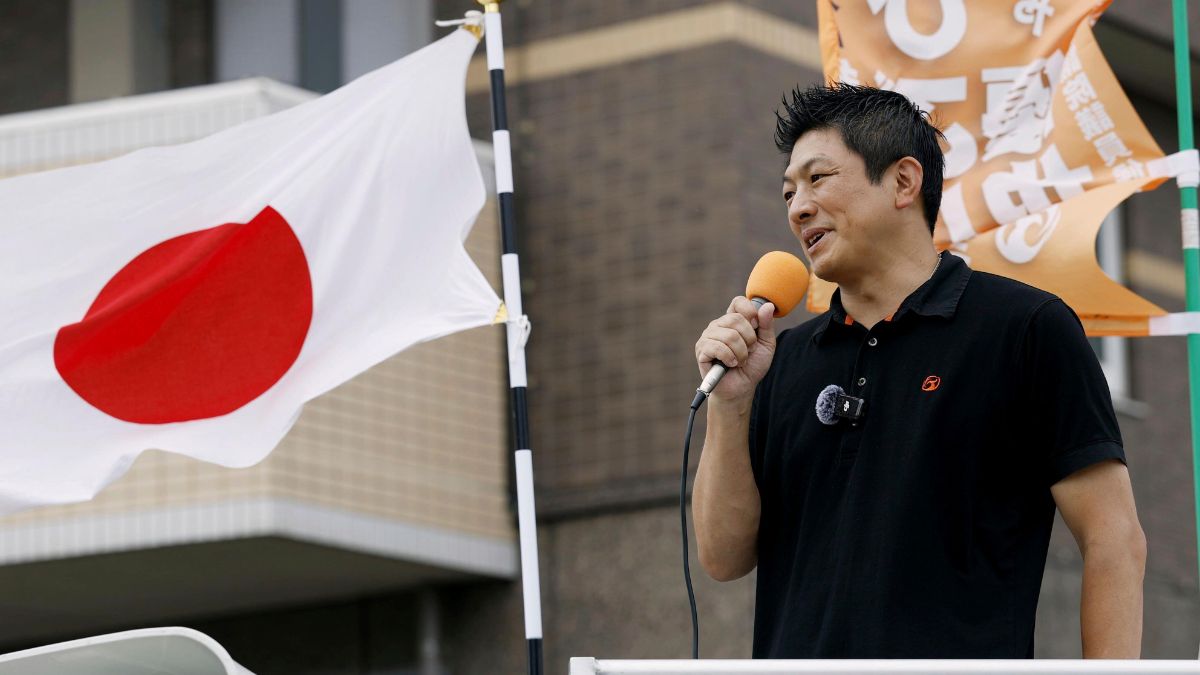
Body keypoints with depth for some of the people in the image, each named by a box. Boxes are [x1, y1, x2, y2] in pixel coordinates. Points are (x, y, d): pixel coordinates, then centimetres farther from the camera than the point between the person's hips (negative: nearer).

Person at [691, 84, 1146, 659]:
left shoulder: (1027, 327, 1)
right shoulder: (787, 360, 16)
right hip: (795, 653, 5)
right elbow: (725, 557, 12)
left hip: (961, 654, -5)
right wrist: (729, 403, 0)